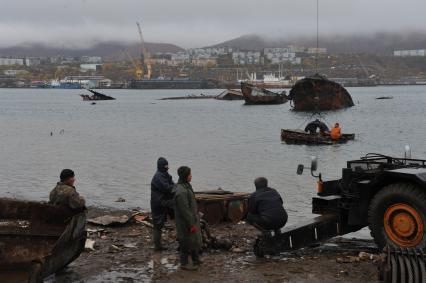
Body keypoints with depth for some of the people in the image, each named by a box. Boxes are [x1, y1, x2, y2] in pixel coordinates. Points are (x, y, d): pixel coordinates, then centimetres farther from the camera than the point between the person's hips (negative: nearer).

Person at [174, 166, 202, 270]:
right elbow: (184, 210, -26)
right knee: (187, 242, 2)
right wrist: (191, 224, -22)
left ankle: (196, 260, 36)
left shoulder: (186, 186, 6)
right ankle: (184, 263, 16)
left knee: (195, 240, 21)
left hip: (192, 219, 10)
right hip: (185, 222, -10)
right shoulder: (181, 191, -27)